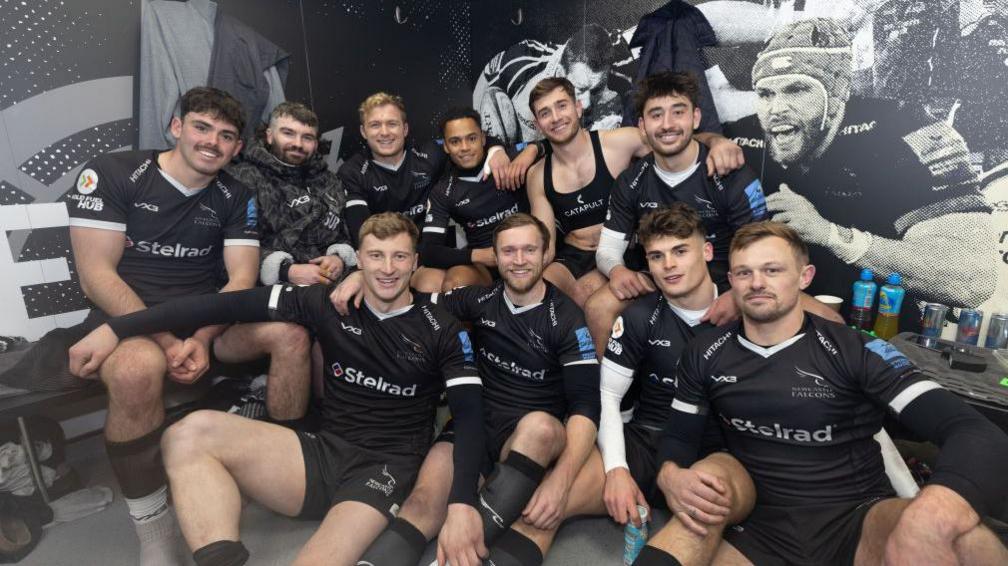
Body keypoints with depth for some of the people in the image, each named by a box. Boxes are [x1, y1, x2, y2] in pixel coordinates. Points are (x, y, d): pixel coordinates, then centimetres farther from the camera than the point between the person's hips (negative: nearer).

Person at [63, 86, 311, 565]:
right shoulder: (111, 173, -4)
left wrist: (201, 339, -21)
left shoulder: (235, 198, 5)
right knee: (139, 367, -37)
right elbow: (95, 275, -11)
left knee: (289, 331, -23)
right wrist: (167, 341, -21)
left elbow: (242, 280, -3)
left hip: (204, 322, 3)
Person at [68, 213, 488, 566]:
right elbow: (237, 304, -2)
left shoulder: (442, 331, -1)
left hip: (387, 467, -4)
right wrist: (117, 328, -5)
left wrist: (462, 505, -23)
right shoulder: (331, 304, 5)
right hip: (324, 453, 4)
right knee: (192, 433, -14)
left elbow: (470, 415, -9)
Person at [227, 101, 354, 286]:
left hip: (333, 283, 5)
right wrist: (287, 271, -17)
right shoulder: (244, 178, 3)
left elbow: (347, 233, 17)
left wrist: (340, 258, -3)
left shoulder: (328, 180, 20)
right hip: (274, 285, -4)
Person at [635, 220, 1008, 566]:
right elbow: (679, 434, 7)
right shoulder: (705, 355, 1)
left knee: (954, 530, -33)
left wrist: (933, 519, -41)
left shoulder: (856, 352, -8)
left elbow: (977, 434, -17)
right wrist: (671, 476, -20)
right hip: (763, 528, 3)